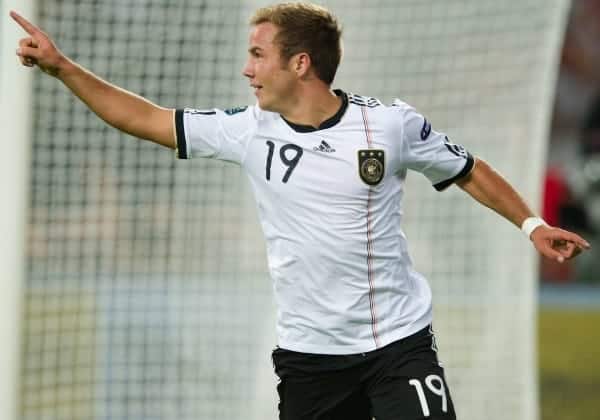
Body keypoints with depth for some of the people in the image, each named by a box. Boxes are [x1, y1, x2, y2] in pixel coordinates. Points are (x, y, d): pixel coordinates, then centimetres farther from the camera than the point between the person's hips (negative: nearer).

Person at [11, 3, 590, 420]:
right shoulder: (248, 132, 0)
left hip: (399, 343, -3)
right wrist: (61, 67, 3)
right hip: (307, 354, 3)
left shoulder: (390, 124, -7)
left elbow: (467, 172, 8)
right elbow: (144, 119, 5)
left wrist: (530, 223, 1)